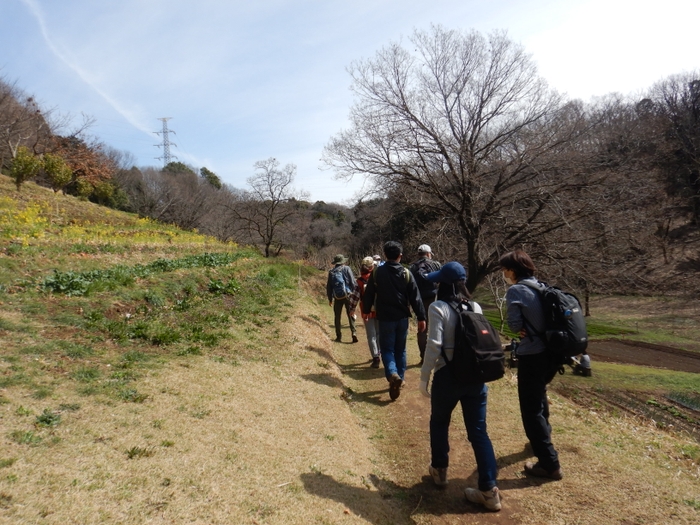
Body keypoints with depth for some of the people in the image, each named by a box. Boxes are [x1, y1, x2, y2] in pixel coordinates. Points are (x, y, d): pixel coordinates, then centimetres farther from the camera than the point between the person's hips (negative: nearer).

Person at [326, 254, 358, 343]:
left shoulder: (331, 272, 4)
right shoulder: (347, 269, -3)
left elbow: (329, 286, 7)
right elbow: (353, 282, -7)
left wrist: (330, 298, 15)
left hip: (337, 297, 2)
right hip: (348, 296, -1)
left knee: (337, 317, 12)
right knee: (350, 316, 6)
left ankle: (339, 336, 14)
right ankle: (354, 332, -8)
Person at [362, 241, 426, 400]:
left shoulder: (377, 272, -5)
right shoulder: (406, 273, -5)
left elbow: (369, 293, 3)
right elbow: (415, 297, -6)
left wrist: (366, 310, 19)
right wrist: (421, 317, 0)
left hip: (385, 318, -1)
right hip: (402, 318, 1)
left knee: (387, 349, 4)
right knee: (400, 350, 16)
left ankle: (393, 375, -20)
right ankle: (400, 379, 22)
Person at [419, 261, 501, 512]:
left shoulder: (438, 308, -11)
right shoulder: (476, 308, 5)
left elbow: (434, 345, -17)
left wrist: (424, 377, -10)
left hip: (448, 375, -4)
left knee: (439, 423, 20)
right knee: (478, 430, 8)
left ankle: (439, 470, 35)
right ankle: (489, 490, 7)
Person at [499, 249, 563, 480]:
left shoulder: (515, 291, -14)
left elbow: (514, 324, -17)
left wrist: (522, 330, 4)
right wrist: (536, 330, 3)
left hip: (532, 356, -9)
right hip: (552, 352, 9)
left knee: (531, 409, 2)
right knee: (538, 395, 31)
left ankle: (550, 464, 7)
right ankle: (544, 436, 50)